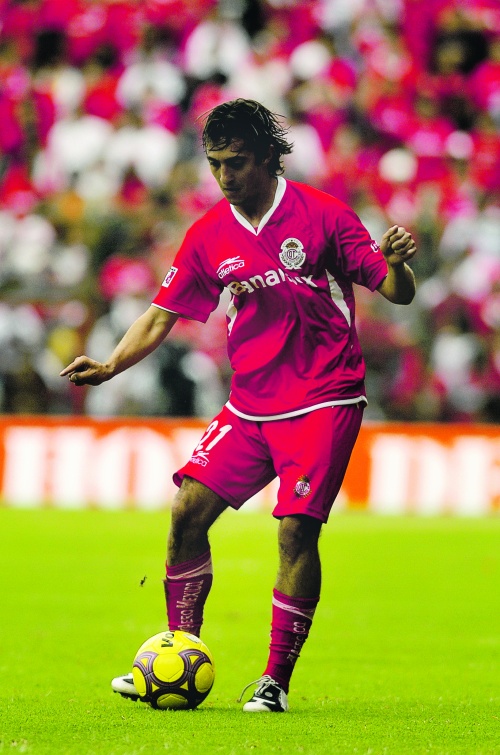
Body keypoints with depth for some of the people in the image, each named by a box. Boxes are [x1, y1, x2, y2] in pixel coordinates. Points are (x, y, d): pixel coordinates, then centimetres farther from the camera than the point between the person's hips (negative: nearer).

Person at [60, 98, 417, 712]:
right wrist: (110, 367, -6)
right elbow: (162, 315, 9)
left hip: (323, 401, -5)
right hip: (249, 404, 5)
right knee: (188, 512, -6)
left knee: (297, 529, -14)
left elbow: (396, 293, -4)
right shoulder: (208, 236, 5)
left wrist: (395, 265, -28)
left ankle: (276, 682, -6)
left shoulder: (321, 214, -6)